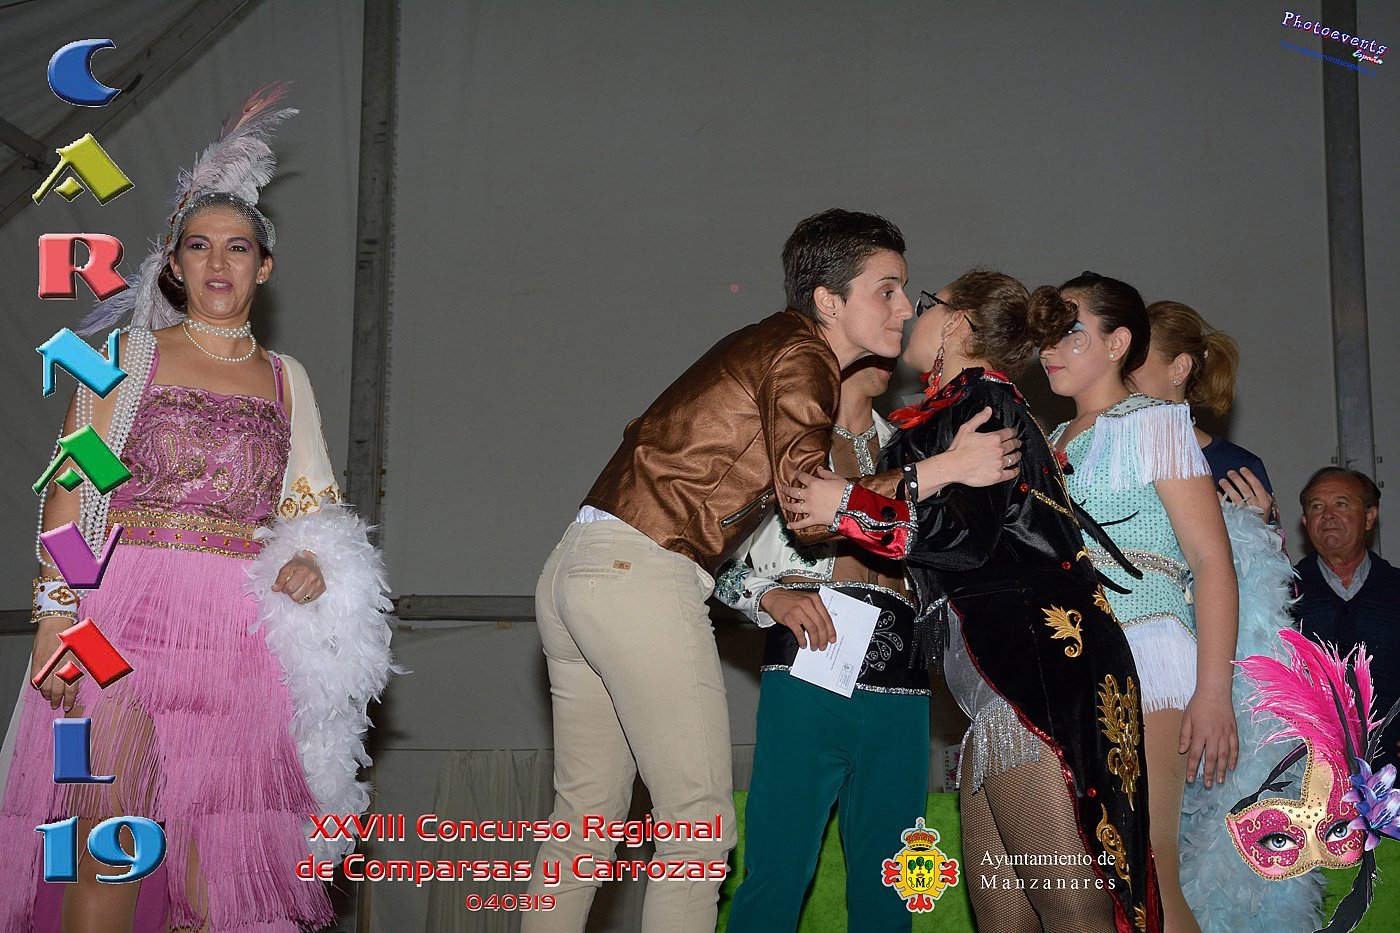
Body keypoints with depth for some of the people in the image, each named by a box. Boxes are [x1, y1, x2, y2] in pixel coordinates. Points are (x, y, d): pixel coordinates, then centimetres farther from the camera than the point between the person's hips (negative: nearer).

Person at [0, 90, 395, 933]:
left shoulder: (287, 377, 15)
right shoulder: (130, 354, 7)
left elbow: (313, 506, 19)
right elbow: (70, 490, 2)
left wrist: (312, 560, -3)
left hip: (247, 629, 2)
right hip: (130, 615, -2)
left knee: (218, 842, 2)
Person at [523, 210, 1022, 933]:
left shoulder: (766, 348, 22)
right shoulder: (798, 354, -6)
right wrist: (950, 466, -14)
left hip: (575, 569, 9)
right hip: (642, 572, -9)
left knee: (583, 819, 13)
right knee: (700, 825, -2)